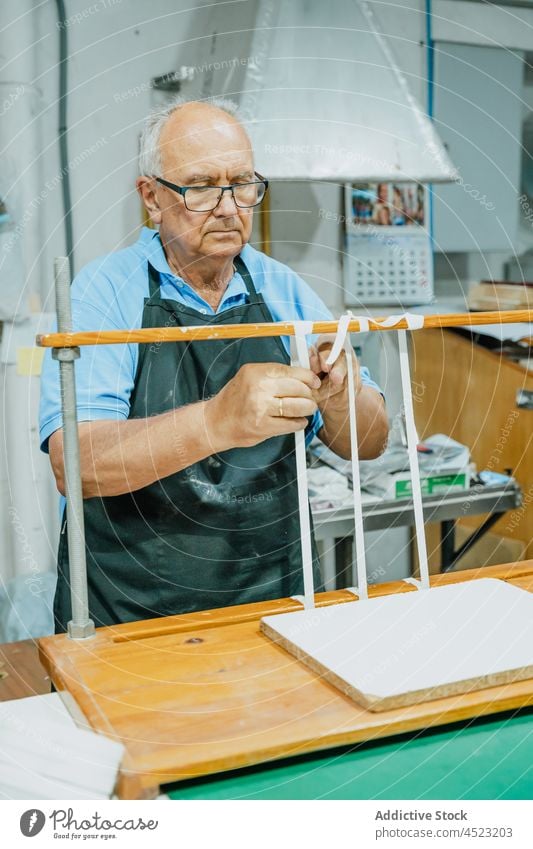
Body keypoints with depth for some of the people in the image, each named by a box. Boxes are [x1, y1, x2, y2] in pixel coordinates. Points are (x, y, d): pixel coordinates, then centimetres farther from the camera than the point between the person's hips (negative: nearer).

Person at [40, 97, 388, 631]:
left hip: (273, 599, 3)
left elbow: (369, 444, 8)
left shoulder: (282, 289, 8)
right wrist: (215, 422, -31)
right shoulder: (105, 291, -4)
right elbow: (73, 465, -17)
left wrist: (340, 391, -13)